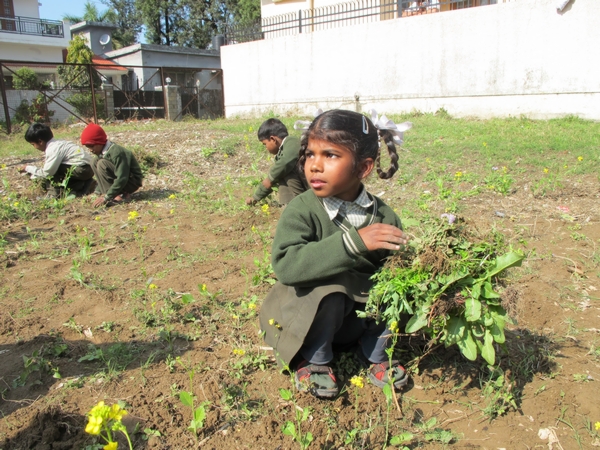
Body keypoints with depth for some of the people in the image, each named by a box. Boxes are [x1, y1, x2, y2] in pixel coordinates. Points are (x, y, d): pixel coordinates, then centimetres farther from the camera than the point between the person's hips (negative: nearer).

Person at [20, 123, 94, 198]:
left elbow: (46, 173, -13)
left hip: (83, 169, -10)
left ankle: (55, 194, -3)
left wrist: (28, 168, 0)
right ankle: (82, 185, 6)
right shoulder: (56, 143, 9)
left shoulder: (53, 149, -18)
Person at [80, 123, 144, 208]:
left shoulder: (116, 152, -25)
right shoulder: (102, 152, 2)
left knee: (102, 163, -24)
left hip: (132, 181, -9)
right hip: (119, 179, 9)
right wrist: (102, 193, -1)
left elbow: (122, 179, -31)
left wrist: (106, 197, -29)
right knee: (94, 162, -1)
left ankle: (119, 196, -19)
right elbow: (102, 175, 11)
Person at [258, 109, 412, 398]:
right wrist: (353, 241, -44)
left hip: (361, 316, 4)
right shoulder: (301, 211, -22)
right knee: (327, 289, -33)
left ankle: (375, 354, 8)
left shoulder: (384, 217, -11)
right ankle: (312, 361, -4)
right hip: (308, 316, -3)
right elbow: (285, 266, -38)